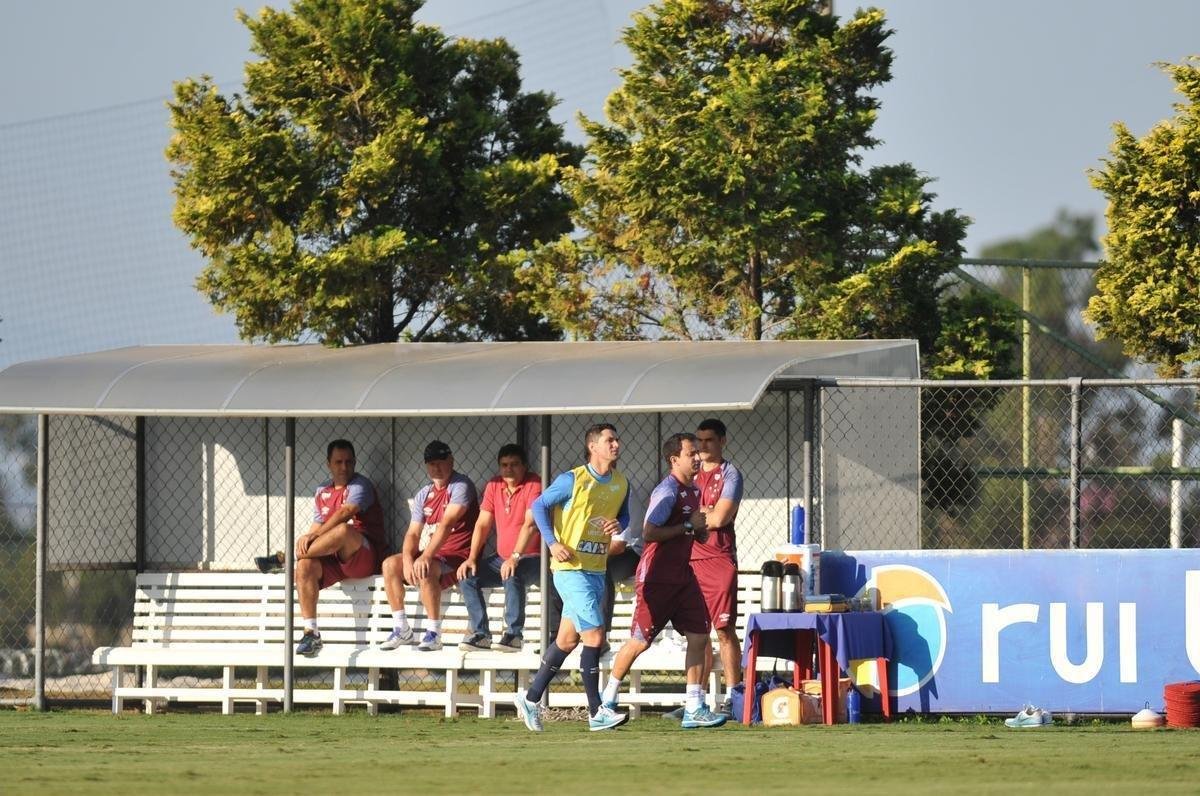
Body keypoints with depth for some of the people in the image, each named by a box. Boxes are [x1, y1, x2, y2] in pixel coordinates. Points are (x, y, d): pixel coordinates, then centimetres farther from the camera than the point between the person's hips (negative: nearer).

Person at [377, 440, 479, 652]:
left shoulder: (461, 486, -11)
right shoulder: (424, 494, 12)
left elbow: (447, 524, -23)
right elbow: (413, 533, 5)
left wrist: (426, 556, -33)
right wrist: (408, 560, -16)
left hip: (459, 555, -8)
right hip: (434, 554, 8)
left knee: (426, 569, -35)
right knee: (390, 565, -9)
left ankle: (434, 633, -28)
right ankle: (402, 630, -6)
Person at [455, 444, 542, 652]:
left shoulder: (534, 485, -13)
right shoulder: (494, 486, 7)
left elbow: (530, 524, -23)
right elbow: (482, 524, 6)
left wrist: (515, 557, -34)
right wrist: (472, 558, -7)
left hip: (532, 558, -7)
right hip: (502, 558, 7)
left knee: (512, 576, -37)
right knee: (467, 577, -12)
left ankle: (514, 634, -29)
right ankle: (481, 634, -11)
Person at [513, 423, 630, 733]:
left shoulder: (621, 484, 8)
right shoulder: (572, 480, -10)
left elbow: (624, 515, 22)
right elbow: (540, 505, -3)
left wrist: (618, 525, -3)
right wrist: (552, 543, -14)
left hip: (596, 570, 7)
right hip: (570, 568, -7)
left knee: (568, 639, 13)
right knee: (594, 634, -14)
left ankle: (530, 698, 26)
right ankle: (596, 713, -10)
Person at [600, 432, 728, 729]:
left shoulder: (693, 490, 13)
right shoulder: (668, 491, -16)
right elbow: (649, 532, -24)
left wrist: (701, 531, 3)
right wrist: (688, 526, -19)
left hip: (682, 576, 9)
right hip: (657, 578, -9)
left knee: (699, 636, 0)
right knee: (640, 641, -3)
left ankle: (694, 708, 3)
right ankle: (607, 701, 12)